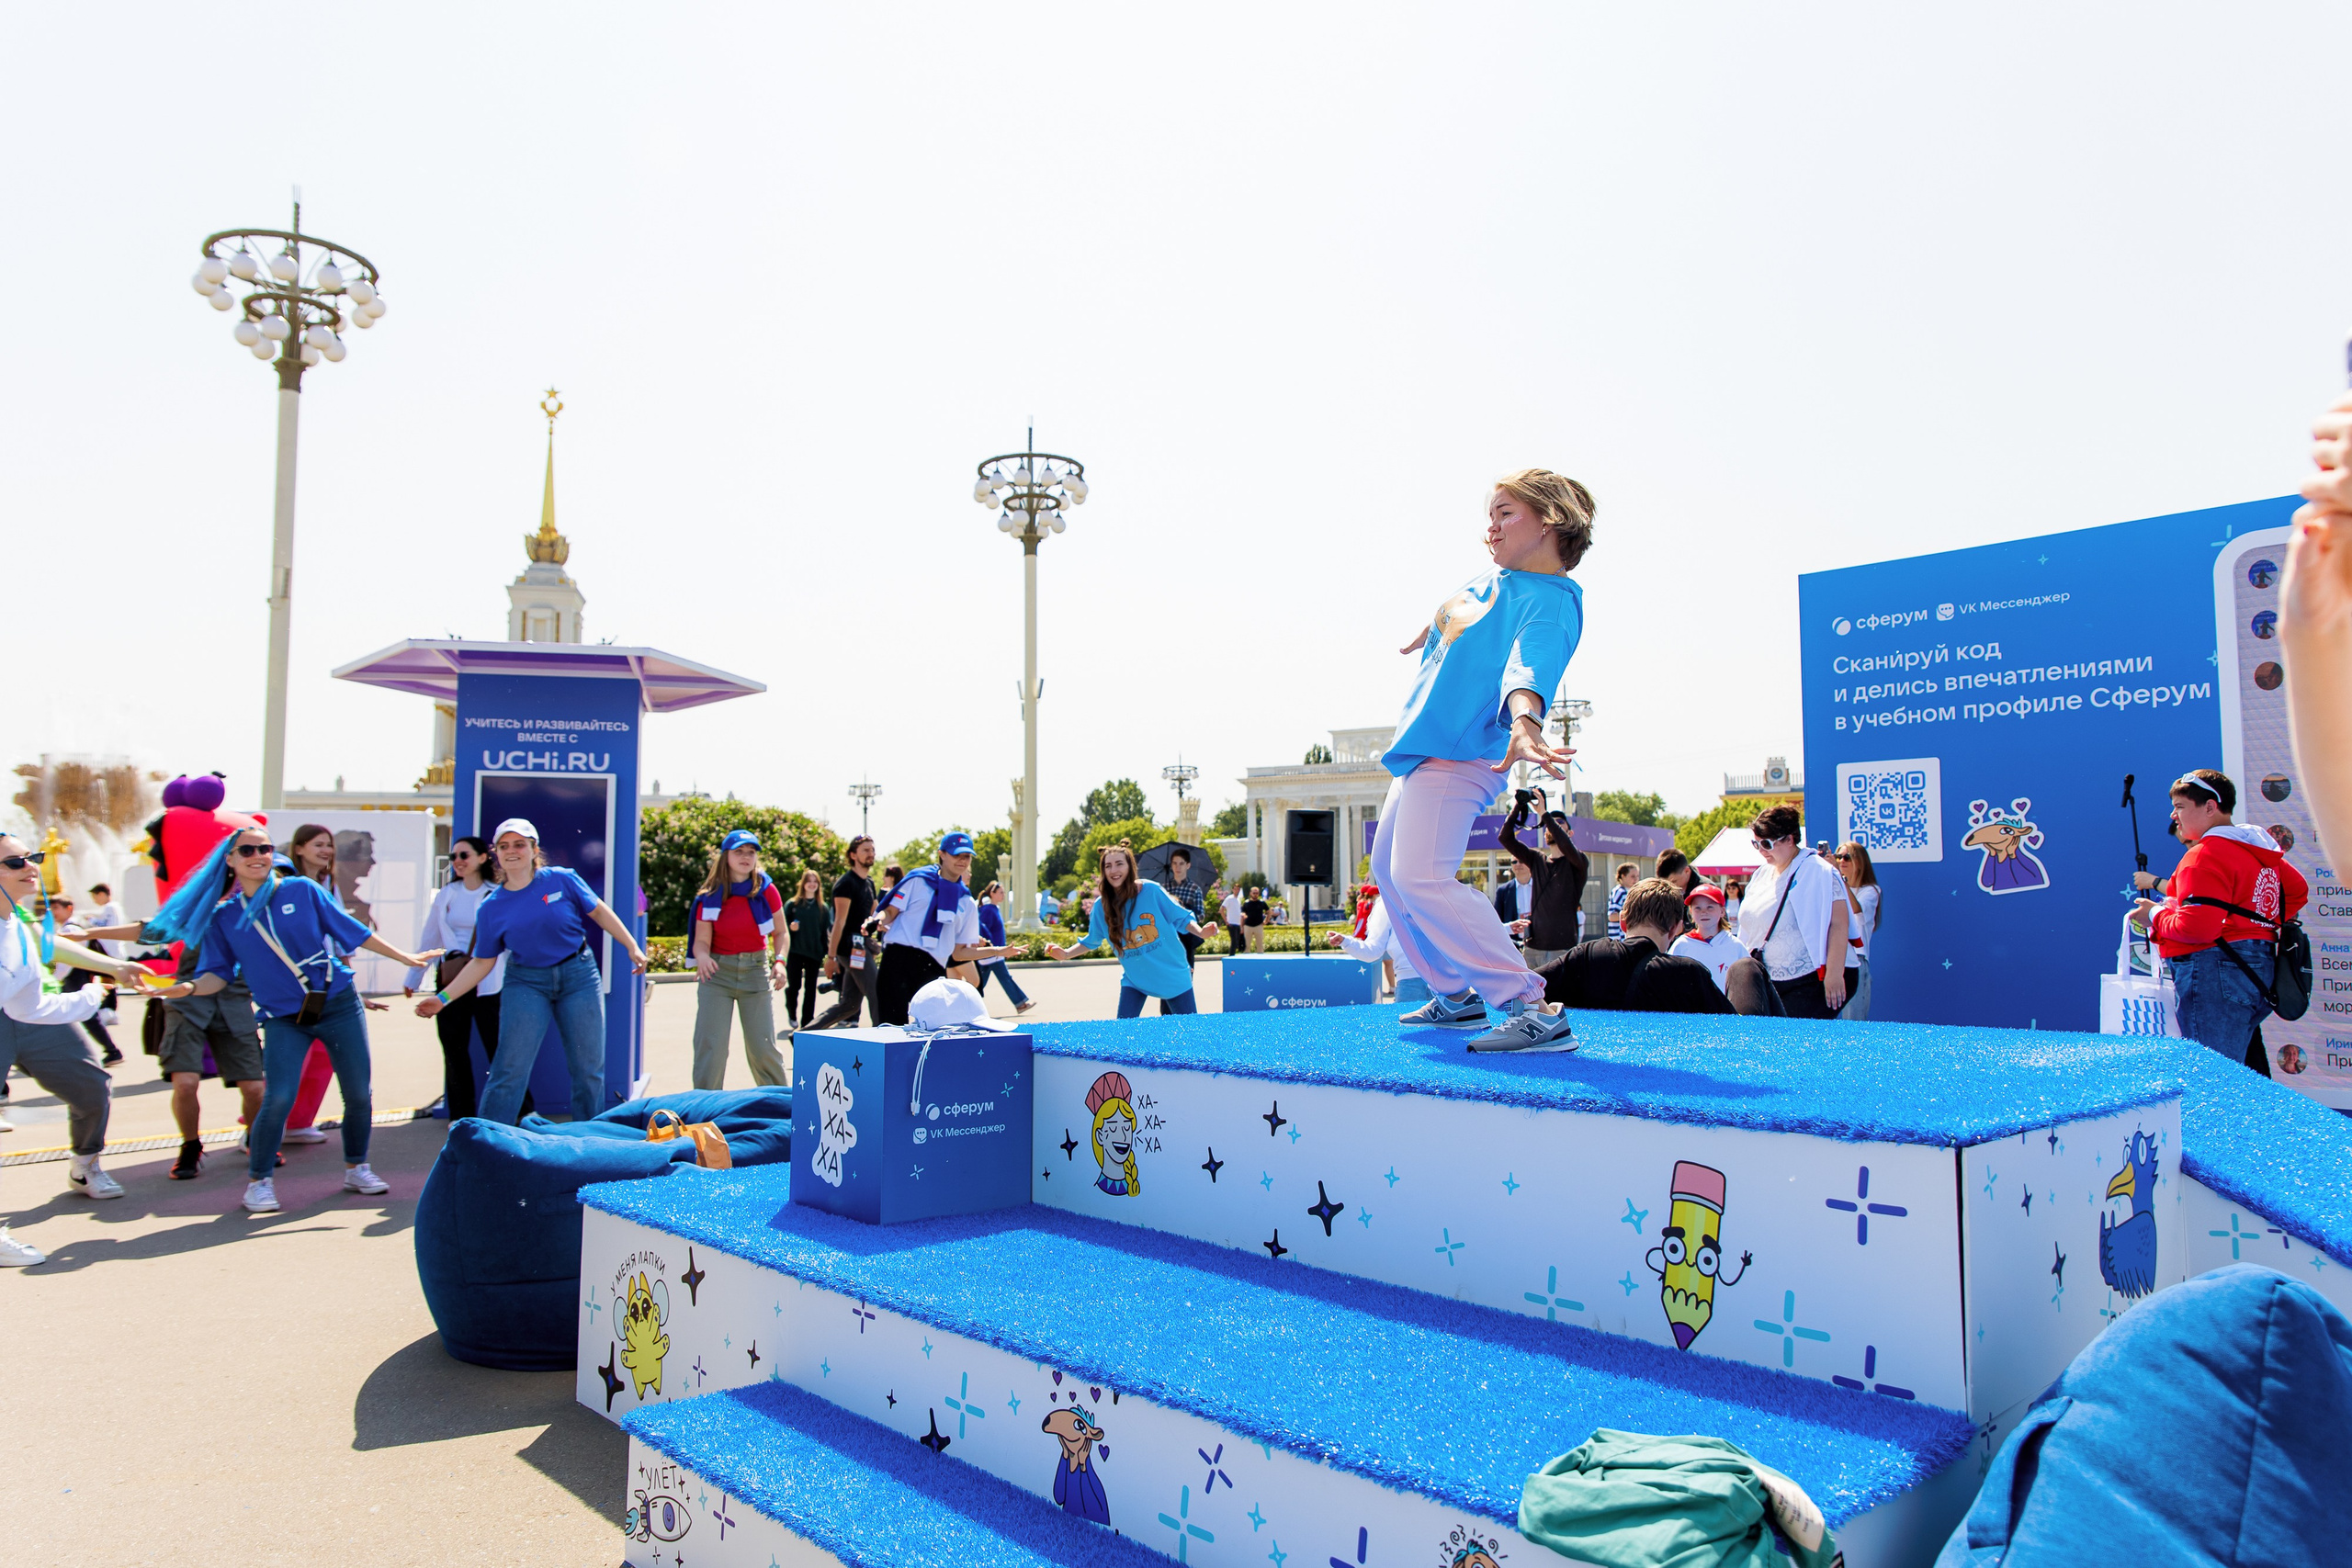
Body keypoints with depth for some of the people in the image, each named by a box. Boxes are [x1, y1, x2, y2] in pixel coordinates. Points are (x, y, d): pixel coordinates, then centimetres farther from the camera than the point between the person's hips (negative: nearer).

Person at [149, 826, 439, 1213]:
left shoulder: (302, 890, 1)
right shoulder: (223, 916, 4)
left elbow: (350, 930, 7)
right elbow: (219, 974, 4)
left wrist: (404, 958, 9)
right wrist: (189, 987, -18)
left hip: (338, 1003, 1)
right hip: (284, 1018, 0)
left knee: (359, 1094, 3)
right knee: (278, 1098, -16)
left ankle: (355, 1168, 24)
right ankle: (258, 1181, 6)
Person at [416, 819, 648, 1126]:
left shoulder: (562, 880, -6)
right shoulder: (491, 908, -1)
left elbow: (599, 911, 4)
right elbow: (482, 962, 4)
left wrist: (632, 947, 2)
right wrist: (443, 998, -2)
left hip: (578, 976, 0)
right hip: (525, 983, 0)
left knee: (588, 1068, 5)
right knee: (509, 1069, -7)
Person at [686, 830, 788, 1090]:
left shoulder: (767, 890, -1)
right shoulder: (710, 895, -2)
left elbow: (781, 933, 7)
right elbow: (702, 940, -4)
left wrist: (779, 961, -10)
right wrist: (702, 957, -27)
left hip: (756, 970, 0)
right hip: (717, 971, 0)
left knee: (763, 1046, -1)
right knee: (709, 1045, -5)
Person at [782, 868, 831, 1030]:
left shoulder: (823, 907, 8)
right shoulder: (792, 904, 4)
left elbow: (829, 929, 7)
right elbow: (782, 925, 5)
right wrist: (790, 927, -15)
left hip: (815, 952, 2)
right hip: (795, 951, -2)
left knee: (810, 988, 4)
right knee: (794, 986, -3)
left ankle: (807, 1023, 10)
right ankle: (792, 1015, 23)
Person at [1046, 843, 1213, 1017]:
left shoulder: (1152, 890, -14)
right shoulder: (1102, 906, -6)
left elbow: (1181, 918, -7)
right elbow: (1090, 941, 6)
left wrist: (1201, 932, -25)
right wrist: (1065, 954, -9)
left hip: (1172, 974, -2)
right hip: (1134, 979, 2)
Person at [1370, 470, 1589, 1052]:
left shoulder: (1553, 599, -14)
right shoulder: (1489, 579, 12)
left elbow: (1532, 665, -34)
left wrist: (1524, 719, -53)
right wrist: (1428, 633, 54)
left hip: (1461, 753, -10)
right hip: (1421, 746, 10)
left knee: (1420, 876, -27)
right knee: (1389, 868, 19)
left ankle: (1534, 1009, -24)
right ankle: (1457, 996, 30)